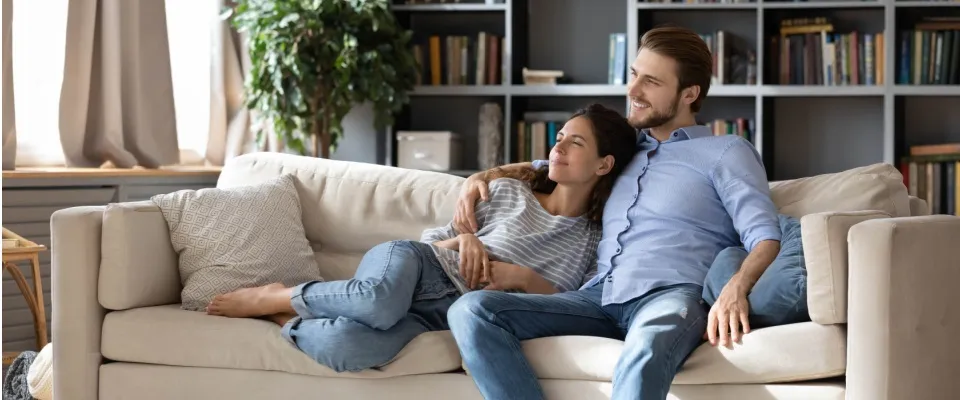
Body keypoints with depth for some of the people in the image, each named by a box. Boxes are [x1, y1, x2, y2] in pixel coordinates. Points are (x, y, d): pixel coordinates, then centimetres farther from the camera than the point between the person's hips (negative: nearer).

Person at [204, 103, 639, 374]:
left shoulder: (596, 242, 9)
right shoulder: (506, 191, 12)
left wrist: (524, 277, -13)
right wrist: (463, 239, -6)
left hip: (448, 314, -1)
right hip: (417, 268, 1)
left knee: (342, 348, -36)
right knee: (382, 300, -42)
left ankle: (286, 318, -5)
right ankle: (274, 297, -15)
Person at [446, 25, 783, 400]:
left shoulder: (726, 151, 12)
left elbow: (765, 236, -3)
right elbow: (546, 167, 47)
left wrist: (736, 288, -25)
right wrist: (480, 177, 27)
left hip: (671, 295, -6)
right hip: (599, 298, 6)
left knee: (644, 355, -44)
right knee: (472, 311, -20)